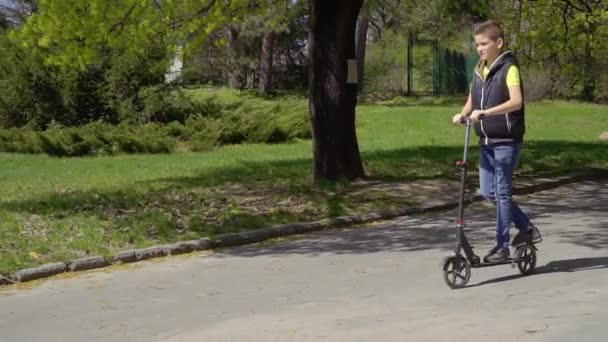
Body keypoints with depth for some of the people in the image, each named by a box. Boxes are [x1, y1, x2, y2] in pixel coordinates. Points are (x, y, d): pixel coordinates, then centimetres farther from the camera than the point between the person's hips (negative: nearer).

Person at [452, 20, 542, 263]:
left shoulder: (509, 68, -11)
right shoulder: (479, 70, 11)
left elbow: (516, 101, -24)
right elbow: (472, 100, 15)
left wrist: (485, 112, -33)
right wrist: (462, 114, -7)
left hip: (506, 140, -8)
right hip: (486, 141, 8)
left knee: (502, 192, -3)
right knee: (488, 192, 9)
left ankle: (502, 246, 6)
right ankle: (527, 229, 24)